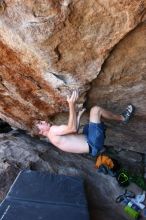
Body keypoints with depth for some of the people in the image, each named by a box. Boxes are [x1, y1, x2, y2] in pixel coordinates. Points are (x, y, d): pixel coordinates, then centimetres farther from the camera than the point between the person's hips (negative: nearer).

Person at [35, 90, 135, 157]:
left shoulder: (54, 135, 18)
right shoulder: (52, 130, -11)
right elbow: (72, 128, -21)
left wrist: (79, 116, 25)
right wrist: (72, 104, -24)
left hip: (88, 142, 10)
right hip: (92, 145, -10)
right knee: (96, 109, -12)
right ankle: (122, 118, 12)